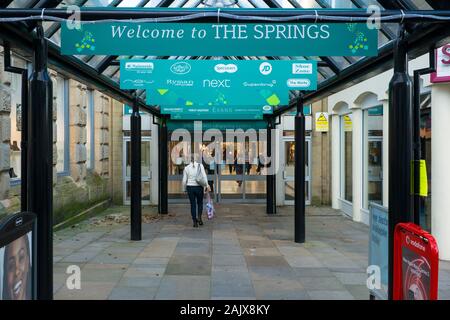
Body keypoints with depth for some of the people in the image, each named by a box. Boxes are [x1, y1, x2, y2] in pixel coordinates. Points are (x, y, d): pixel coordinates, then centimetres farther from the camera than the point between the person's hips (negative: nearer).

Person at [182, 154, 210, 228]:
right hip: (199, 187, -1)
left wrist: (184, 189, 14)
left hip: (190, 187, 1)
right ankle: (199, 217, 0)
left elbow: (184, 180, 2)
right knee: (200, 203, 19)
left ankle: (195, 222, 7)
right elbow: (204, 176, -12)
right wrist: (207, 185, -13)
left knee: (193, 205, 8)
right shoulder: (200, 165, -1)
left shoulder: (186, 168, 3)